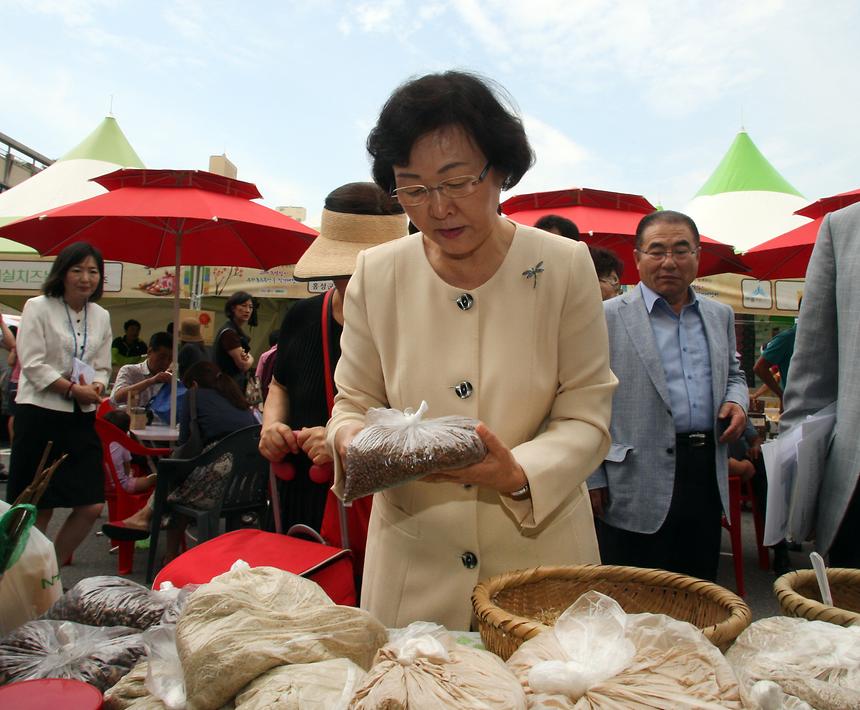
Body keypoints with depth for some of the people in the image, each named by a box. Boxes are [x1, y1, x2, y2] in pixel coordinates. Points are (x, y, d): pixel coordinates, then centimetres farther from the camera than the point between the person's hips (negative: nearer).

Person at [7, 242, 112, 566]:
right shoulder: (38, 308, -3)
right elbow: (32, 364, -10)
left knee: (91, 506, 2)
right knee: (39, 509, 2)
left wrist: (96, 387, -9)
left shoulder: (101, 316, 12)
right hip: (40, 415, -5)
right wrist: (73, 388, -19)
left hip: (82, 418, 5)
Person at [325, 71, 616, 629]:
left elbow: (585, 416, -6)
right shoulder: (375, 274, -2)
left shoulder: (565, 266, -7)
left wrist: (520, 473, -24)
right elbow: (354, 402, 6)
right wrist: (353, 441, -17)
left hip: (540, 551, -1)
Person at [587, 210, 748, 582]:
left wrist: (736, 400, 3)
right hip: (639, 487, -5)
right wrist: (593, 479, -8)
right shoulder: (609, 316, -4)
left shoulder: (720, 315, 14)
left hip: (707, 475, 5)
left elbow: (733, 373, 27)